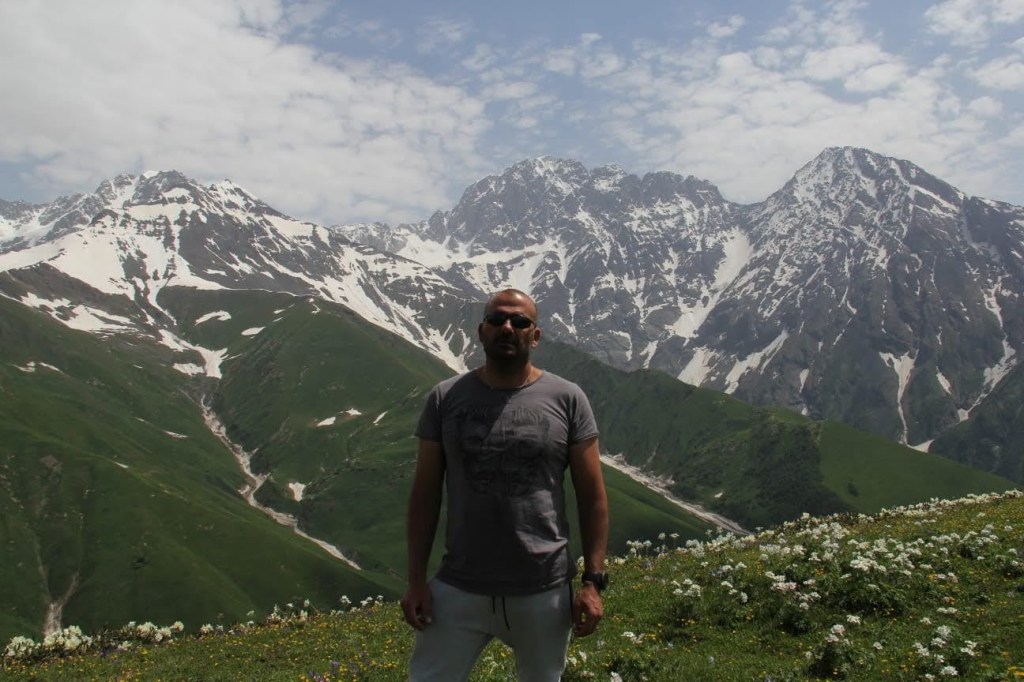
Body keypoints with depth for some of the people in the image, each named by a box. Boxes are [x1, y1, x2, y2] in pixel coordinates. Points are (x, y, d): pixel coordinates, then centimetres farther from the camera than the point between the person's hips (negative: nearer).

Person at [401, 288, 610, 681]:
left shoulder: (567, 400, -5)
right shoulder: (445, 399, -2)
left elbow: (592, 495, -1)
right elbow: (425, 493, 2)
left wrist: (593, 581, -5)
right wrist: (416, 579, -1)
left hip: (544, 592, 0)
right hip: (458, 589, 1)